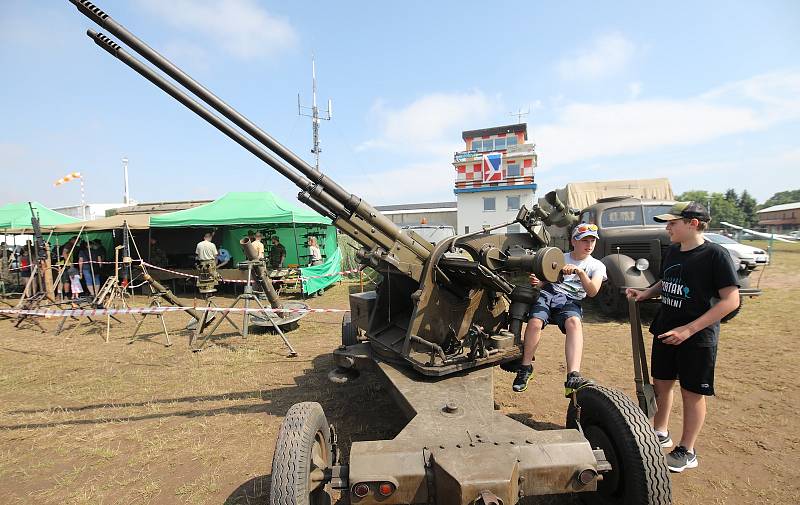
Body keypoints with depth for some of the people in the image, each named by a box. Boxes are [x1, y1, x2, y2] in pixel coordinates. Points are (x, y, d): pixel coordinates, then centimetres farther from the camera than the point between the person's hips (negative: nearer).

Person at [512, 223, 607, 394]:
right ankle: (525, 367, -13)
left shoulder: (596, 266, 16)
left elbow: (592, 292, -2)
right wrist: (536, 281, -7)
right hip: (548, 293, 1)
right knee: (535, 321, -31)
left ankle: (573, 378, -47)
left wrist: (579, 271, -18)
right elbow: (545, 280, 18)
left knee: (574, 322, -36)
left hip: (570, 301, -1)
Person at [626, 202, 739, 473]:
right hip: (665, 331, 6)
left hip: (697, 337, -6)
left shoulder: (715, 254, -15)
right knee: (661, 383, 16)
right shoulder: (672, 251, 5)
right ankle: (660, 433, 36)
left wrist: (688, 330, -23)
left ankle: (687, 451, 24)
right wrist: (644, 293, -1)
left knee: (692, 392, 7)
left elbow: (731, 300, -18)